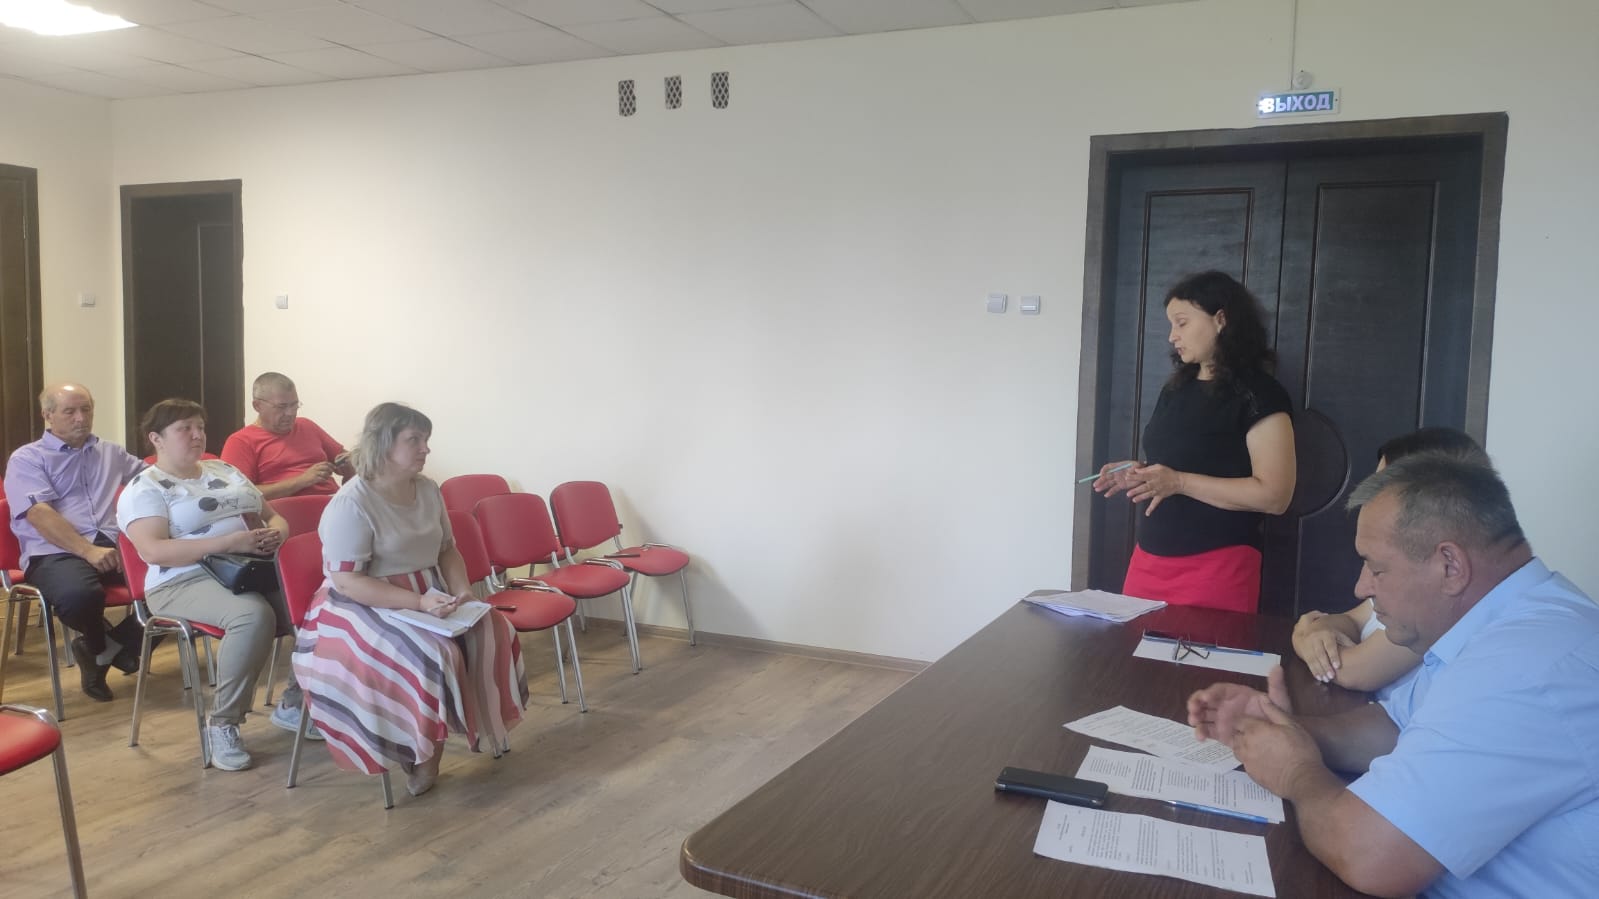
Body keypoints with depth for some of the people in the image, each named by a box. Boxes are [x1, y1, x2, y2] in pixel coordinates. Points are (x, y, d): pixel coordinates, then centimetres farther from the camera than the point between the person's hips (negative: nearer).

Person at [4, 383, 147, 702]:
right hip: (57, 552, -4)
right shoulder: (27, 459, 8)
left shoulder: (111, 453, 24)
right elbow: (40, 514, -7)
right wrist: (88, 550, -21)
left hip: (116, 544, 4)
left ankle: (111, 647, -4)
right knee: (78, 594, -39)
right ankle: (100, 642, 0)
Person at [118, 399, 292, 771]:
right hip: (186, 582, -6)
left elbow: (274, 516, 21)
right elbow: (153, 550, -15)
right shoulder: (144, 488, 1)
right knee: (254, 615, -36)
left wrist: (275, 533, -5)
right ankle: (222, 724, -18)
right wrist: (230, 542, -23)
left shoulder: (225, 470, 21)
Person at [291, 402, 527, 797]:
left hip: (430, 599, 7)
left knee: (491, 632, -13)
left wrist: (462, 590, -8)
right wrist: (420, 602, -29)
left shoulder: (428, 490, 4)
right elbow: (347, 582, -23)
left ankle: (479, 721, 0)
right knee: (434, 656, -29)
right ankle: (421, 748, -9)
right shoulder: (351, 503, -19)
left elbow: (447, 550, 13)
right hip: (365, 609, -7)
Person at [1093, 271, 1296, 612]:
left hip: (1216, 566, -7)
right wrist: (1139, 472, 4)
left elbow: (1275, 495, -17)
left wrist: (1179, 482, -21)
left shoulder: (1257, 394, -10)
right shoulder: (1176, 388, 14)